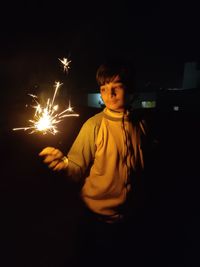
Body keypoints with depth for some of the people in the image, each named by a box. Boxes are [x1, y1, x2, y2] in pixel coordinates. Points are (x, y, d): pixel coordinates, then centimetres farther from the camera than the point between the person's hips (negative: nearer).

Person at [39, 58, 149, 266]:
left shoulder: (140, 124, -4)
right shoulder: (94, 125, -17)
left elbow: (142, 167, 5)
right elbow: (79, 170, -17)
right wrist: (65, 164, -37)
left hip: (133, 216, 4)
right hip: (99, 218, -4)